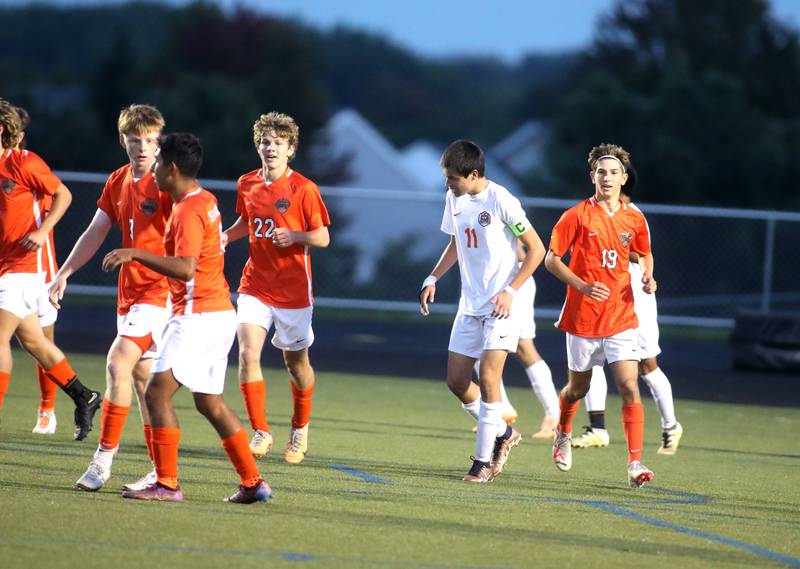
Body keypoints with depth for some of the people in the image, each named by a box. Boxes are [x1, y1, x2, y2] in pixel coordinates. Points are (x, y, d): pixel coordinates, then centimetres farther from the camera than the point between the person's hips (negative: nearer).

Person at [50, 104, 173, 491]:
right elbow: (95, 233, 17)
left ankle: (104, 456, -13)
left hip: (158, 291, -8)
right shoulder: (118, 182, 10)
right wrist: (64, 273, 13)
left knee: (118, 363, -19)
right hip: (129, 293, 8)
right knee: (141, 376, 9)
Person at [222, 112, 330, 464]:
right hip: (255, 286, 3)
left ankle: (300, 428, 36)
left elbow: (322, 237, -8)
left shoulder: (303, 189, -10)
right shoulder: (247, 184, 3)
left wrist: (295, 235, -26)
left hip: (293, 290, -3)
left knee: (296, 362, 11)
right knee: (248, 353, -16)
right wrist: (225, 236, 3)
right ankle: (260, 432, -11)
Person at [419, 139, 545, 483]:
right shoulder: (454, 199, 7)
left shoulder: (501, 201, -15)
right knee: (456, 380, 5)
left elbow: (536, 249, -11)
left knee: (488, 378, -15)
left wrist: (510, 291, -17)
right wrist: (433, 279, 10)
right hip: (470, 305, 8)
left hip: (500, 305, -8)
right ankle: (503, 433, 25)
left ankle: (483, 460, -7)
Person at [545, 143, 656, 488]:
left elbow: (645, 254, 23)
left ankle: (635, 462, -14)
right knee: (578, 387, 13)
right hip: (583, 317, -1)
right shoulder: (577, 216, -6)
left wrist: (647, 277, 1)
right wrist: (582, 285, -18)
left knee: (629, 387, -13)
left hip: (621, 317, 1)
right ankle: (563, 434, 45)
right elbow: (551, 259, -4)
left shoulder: (634, 219, 4)